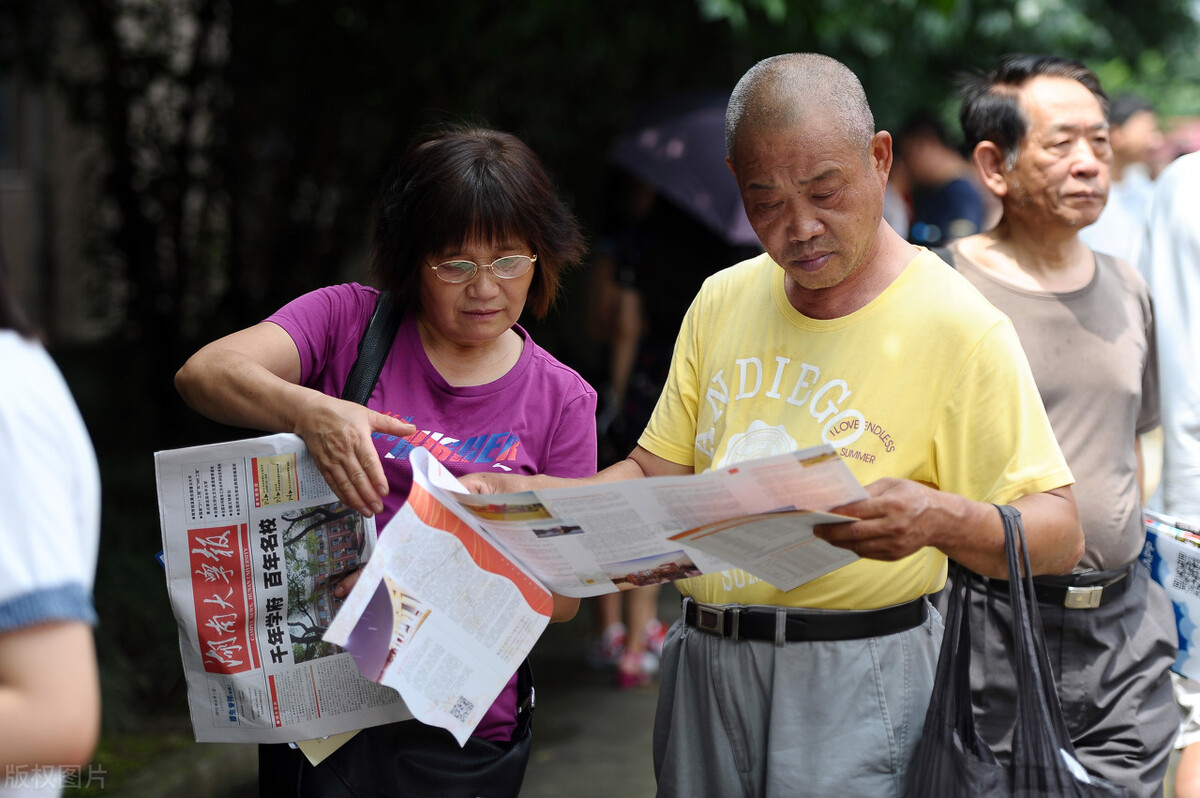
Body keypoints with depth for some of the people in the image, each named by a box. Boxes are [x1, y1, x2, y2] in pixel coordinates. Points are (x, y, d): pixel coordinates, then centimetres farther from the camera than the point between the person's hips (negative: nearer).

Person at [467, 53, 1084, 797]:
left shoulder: (955, 325, -9)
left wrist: (940, 519, -32)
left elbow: (1059, 534, -12)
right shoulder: (722, 302, 10)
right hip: (703, 674, 5)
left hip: (858, 680, -5)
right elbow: (659, 473, 15)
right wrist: (525, 496, -3)